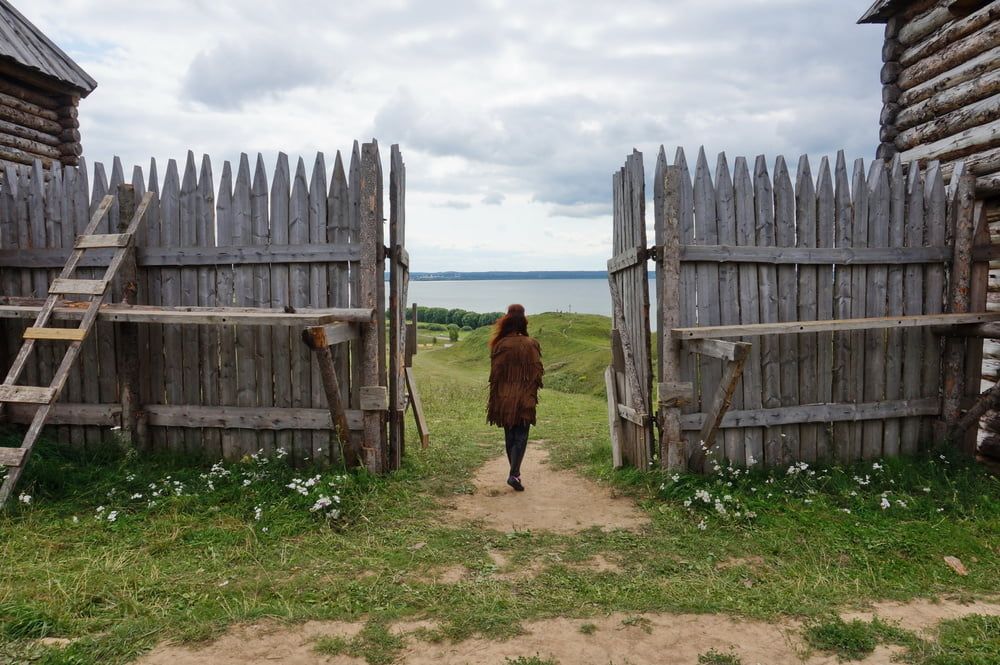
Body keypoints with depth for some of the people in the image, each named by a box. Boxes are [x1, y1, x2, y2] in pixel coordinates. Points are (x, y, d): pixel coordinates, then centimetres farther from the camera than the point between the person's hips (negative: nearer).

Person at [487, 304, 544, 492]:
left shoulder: (500, 345, -6)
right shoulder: (531, 345, -7)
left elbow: (495, 374, -3)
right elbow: (537, 372, -4)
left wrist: (493, 399, 7)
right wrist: (532, 394, 9)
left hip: (504, 398, 2)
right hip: (525, 399, -1)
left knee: (509, 436, 15)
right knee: (521, 437, 2)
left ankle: (515, 473, 24)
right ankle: (514, 474, -11)